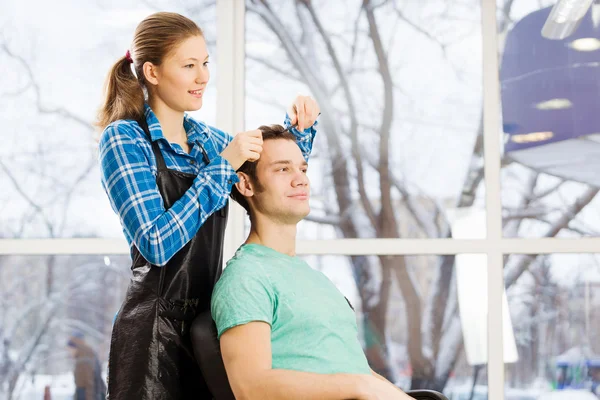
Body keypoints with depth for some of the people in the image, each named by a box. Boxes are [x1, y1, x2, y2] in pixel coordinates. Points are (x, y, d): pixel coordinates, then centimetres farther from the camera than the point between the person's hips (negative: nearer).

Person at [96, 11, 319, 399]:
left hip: (206, 318, 6)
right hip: (156, 328, -6)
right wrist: (223, 165, -21)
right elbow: (156, 244, -21)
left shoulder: (204, 138, 8)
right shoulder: (124, 138, -11)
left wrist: (299, 126, 3)